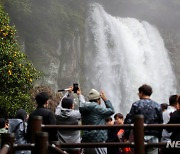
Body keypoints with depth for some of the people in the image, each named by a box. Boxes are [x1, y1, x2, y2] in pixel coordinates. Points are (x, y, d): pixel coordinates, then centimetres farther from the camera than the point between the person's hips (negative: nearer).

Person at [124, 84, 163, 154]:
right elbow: (160, 122, 6)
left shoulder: (136, 104, -2)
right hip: (153, 137, 2)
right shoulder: (157, 106, 5)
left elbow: (129, 121, -4)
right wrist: (159, 137, 14)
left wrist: (126, 136, 2)